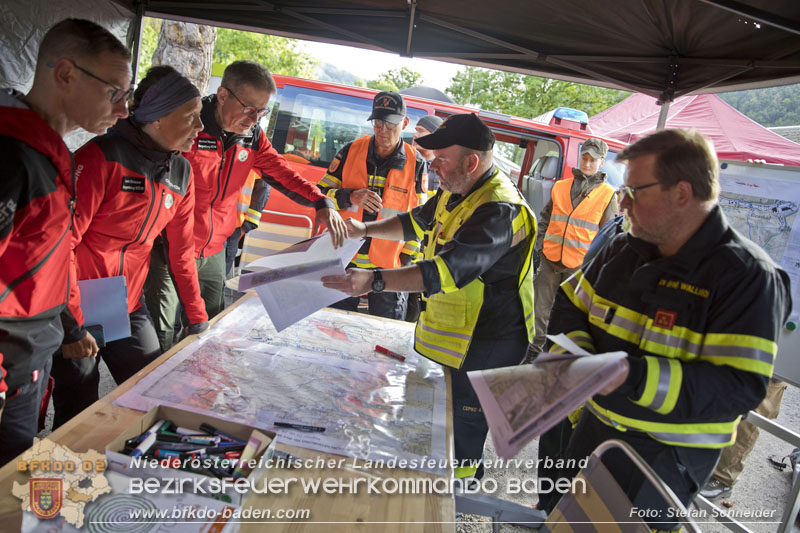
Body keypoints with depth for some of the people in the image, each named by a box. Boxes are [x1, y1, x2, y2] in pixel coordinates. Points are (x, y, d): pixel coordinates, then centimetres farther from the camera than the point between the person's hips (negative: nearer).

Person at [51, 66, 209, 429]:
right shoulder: (103, 156, -15)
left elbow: (181, 250, 10)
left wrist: (198, 318, 11)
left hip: (129, 308, 6)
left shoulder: (182, 173, 5)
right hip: (76, 310, -6)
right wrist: (73, 326, -17)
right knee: (79, 417, 2)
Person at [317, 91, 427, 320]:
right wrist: (350, 197, -16)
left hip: (388, 267, -1)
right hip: (343, 260, 2)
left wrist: (408, 260, 0)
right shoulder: (351, 151, 1)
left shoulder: (416, 164, 0)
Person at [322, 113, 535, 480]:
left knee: (461, 423, 5)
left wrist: (375, 281, -43)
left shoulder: (500, 210, -27)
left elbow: (449, 269, -38)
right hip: (448, 333, 10)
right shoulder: (456, 192, 6)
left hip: (482, 344, -9)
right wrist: (366, 229, 14)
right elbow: (418, 223, 24)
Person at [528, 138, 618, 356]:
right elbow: (545, 219, 17)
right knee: (541, 306, 7)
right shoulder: (560, 187, 10)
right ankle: (536, 348, 21)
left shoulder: (607, 194, 4)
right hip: (550, 259, 2)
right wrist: (540, 245, 6)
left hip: (580, 263, -2)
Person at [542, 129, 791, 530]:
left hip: (666, 455, -6)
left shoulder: (747, 276, -20)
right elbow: (571, 304, 9)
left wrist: (637, 376, -35)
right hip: (593, 429, 6)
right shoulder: (623, 249, 0)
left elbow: (742, 387, -25)